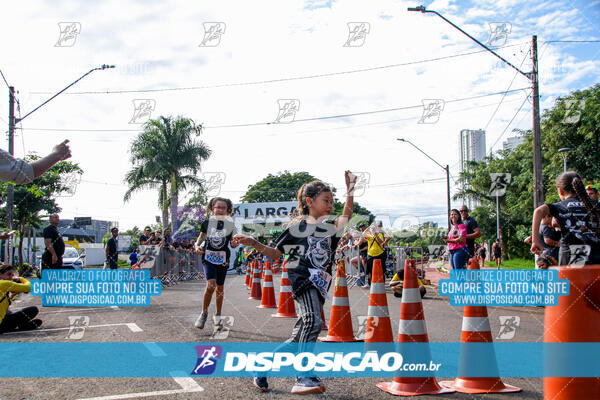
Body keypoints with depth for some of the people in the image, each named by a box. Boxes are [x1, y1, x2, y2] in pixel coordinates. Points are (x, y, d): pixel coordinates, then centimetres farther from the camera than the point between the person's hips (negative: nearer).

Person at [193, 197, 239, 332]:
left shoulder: (230, 225, 0)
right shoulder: (207, 222, 1)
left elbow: (233, 244, 4)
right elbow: (201, 236, 16)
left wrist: (235, 243, -18)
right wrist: (197, 245, -3)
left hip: (222, 259, 1)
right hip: (208, 257, -1)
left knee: (220, 288, 10)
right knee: (211, 285, -17)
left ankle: (218, 316, 25)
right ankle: (204, 313, 4)